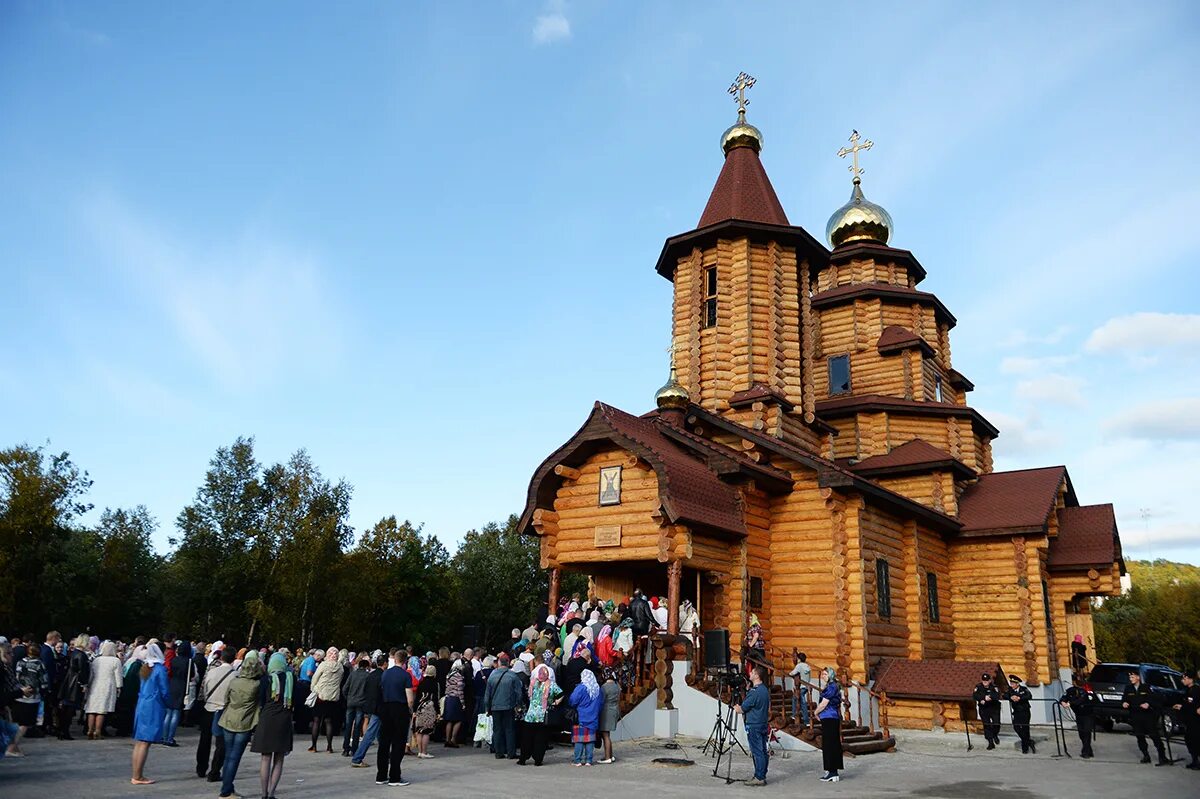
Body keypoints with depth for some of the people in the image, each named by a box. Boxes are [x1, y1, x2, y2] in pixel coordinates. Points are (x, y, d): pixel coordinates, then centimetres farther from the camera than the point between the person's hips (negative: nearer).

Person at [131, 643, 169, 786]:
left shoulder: (145, 667, 8)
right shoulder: (160, 669, -14)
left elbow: (140, 689, 16)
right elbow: (165, 691, -10)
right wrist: (165, 705, 7)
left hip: (141, 706, 8)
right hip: (153, 708, -8)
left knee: (139, 742, 10)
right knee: (145, 742, -4)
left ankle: (137, 775, 16)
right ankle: (138, 777, -1)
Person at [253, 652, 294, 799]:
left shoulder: (266, 678, -5)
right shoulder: (290, 678, -1)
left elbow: (260, 700, -3)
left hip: (267, 719, -1)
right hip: (284, 721, 1)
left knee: (266, 758, 8)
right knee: (279, 760, 10)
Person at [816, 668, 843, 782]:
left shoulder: (830, 687, -15)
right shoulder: (835, 687, 15)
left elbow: (823, 704, -16)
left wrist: (816, 713, -1)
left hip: (828, 718, -10)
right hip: (834, 718, 10)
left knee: (829, 745, -6)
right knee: (834, 745, 13)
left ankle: (832, 772, -4)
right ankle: (833, 772, 18)